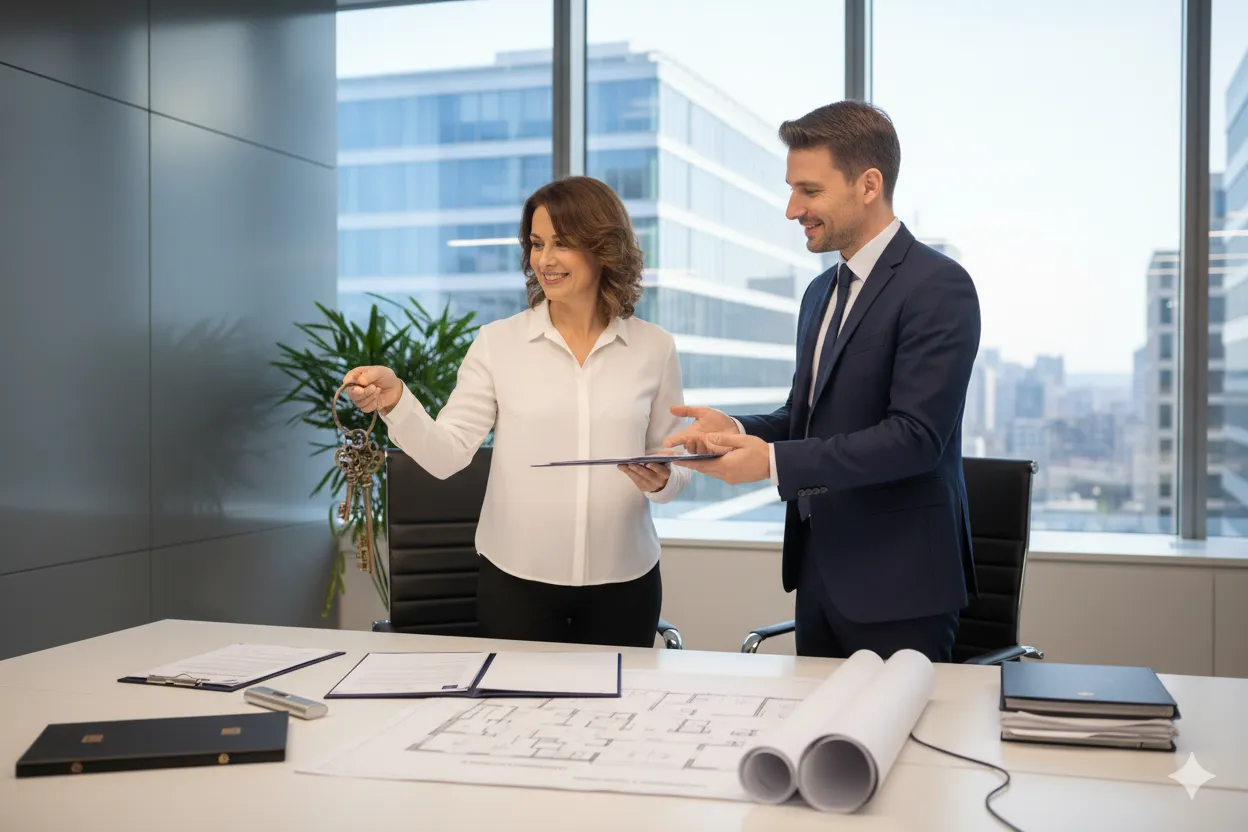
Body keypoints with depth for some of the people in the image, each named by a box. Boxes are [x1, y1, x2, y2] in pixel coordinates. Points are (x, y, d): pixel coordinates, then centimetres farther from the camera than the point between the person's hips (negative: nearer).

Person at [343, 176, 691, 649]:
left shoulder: (654, 348, 1)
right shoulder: (497, 343, -3)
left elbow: (676, 467, 7)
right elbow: (447, 455, -10)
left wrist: (660, 480, -14)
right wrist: (396, 401, -26)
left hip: (623, 583, 1)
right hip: (516, 581, -1)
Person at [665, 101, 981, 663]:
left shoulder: (939, 287, -13)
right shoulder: (822, 292, 14)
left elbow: (916, 436, -21)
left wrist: (774, 461, -23)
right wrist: (740, 430, -1)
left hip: (895, 575, -8)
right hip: (819, 568, 8)